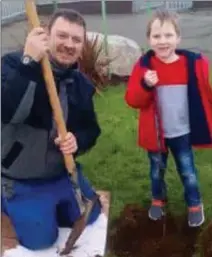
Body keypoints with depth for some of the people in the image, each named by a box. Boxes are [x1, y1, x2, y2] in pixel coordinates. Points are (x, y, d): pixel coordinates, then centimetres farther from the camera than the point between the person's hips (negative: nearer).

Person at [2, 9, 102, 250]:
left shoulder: (81, 83, 0)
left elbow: (91, 128, 8)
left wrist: (78, 140, -15)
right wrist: (28, 62, -41)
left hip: (64, 173, 6)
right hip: (21, 180, -6)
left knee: (89, 217, 14)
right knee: (41, 239, -7)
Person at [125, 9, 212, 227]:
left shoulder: (194, 63, -10)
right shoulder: (143, 65, -11)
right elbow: (132, 100, -14)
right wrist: (145, 85, -31)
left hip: (182, 133, 0)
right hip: (155, 133, 1)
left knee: (188, 172, 13)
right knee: (157, 171, 20)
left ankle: (194, 205, 35)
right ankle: (158, 200, 44)